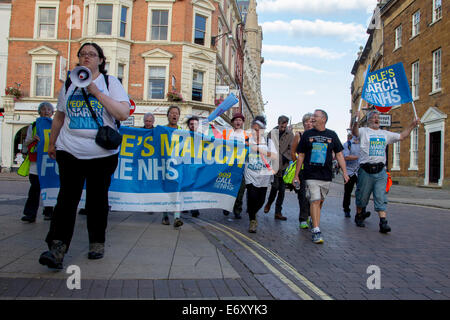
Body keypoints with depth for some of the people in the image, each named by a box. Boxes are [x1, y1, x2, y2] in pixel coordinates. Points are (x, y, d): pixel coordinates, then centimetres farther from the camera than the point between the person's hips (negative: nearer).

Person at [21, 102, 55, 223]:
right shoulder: (33, 126, 12)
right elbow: (26, 144, 10)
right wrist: (33, 138, -9)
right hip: (36, 161, 0)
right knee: (35, 187, -6)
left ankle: (48, 212, 15)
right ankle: (30, 214, -3)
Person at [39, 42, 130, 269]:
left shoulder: (110, 82, 3)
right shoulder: (69, 84, 13)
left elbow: (124, 114, -11)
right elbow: (59, 117, 22)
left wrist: (96, 92, -14)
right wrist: (52, 143, 22)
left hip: (102, 152, -1)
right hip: (70, 150, 2)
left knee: (97, 198, 6)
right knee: (67, 196, -9)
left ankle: (97, 243, 20)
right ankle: (57, 248, -12)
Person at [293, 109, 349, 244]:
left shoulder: (332, 135, 8)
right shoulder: (307, 135, 4)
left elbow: (339, 154, 10)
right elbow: (301, 156, 6)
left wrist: (345, 172, 1)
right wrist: (296, 175, 4)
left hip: (326, 175, 2)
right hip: (311, 175, -2)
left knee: (320, 201, 11)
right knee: (315, 201, -11)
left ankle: (314, 221, 32)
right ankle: (316, 231, -11)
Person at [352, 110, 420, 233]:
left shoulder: (385, 134, 18)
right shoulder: (364, 131, 1)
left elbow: (401, 136, 23)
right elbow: (355, 132, -21)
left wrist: (412, 125, 12)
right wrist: (355, 123, -42)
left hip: (380, 171, 3)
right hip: (366, 170, -3)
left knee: (381, 198, -3)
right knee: (362, 196, 9)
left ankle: (383, 223, -6)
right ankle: (358, 216, 28)